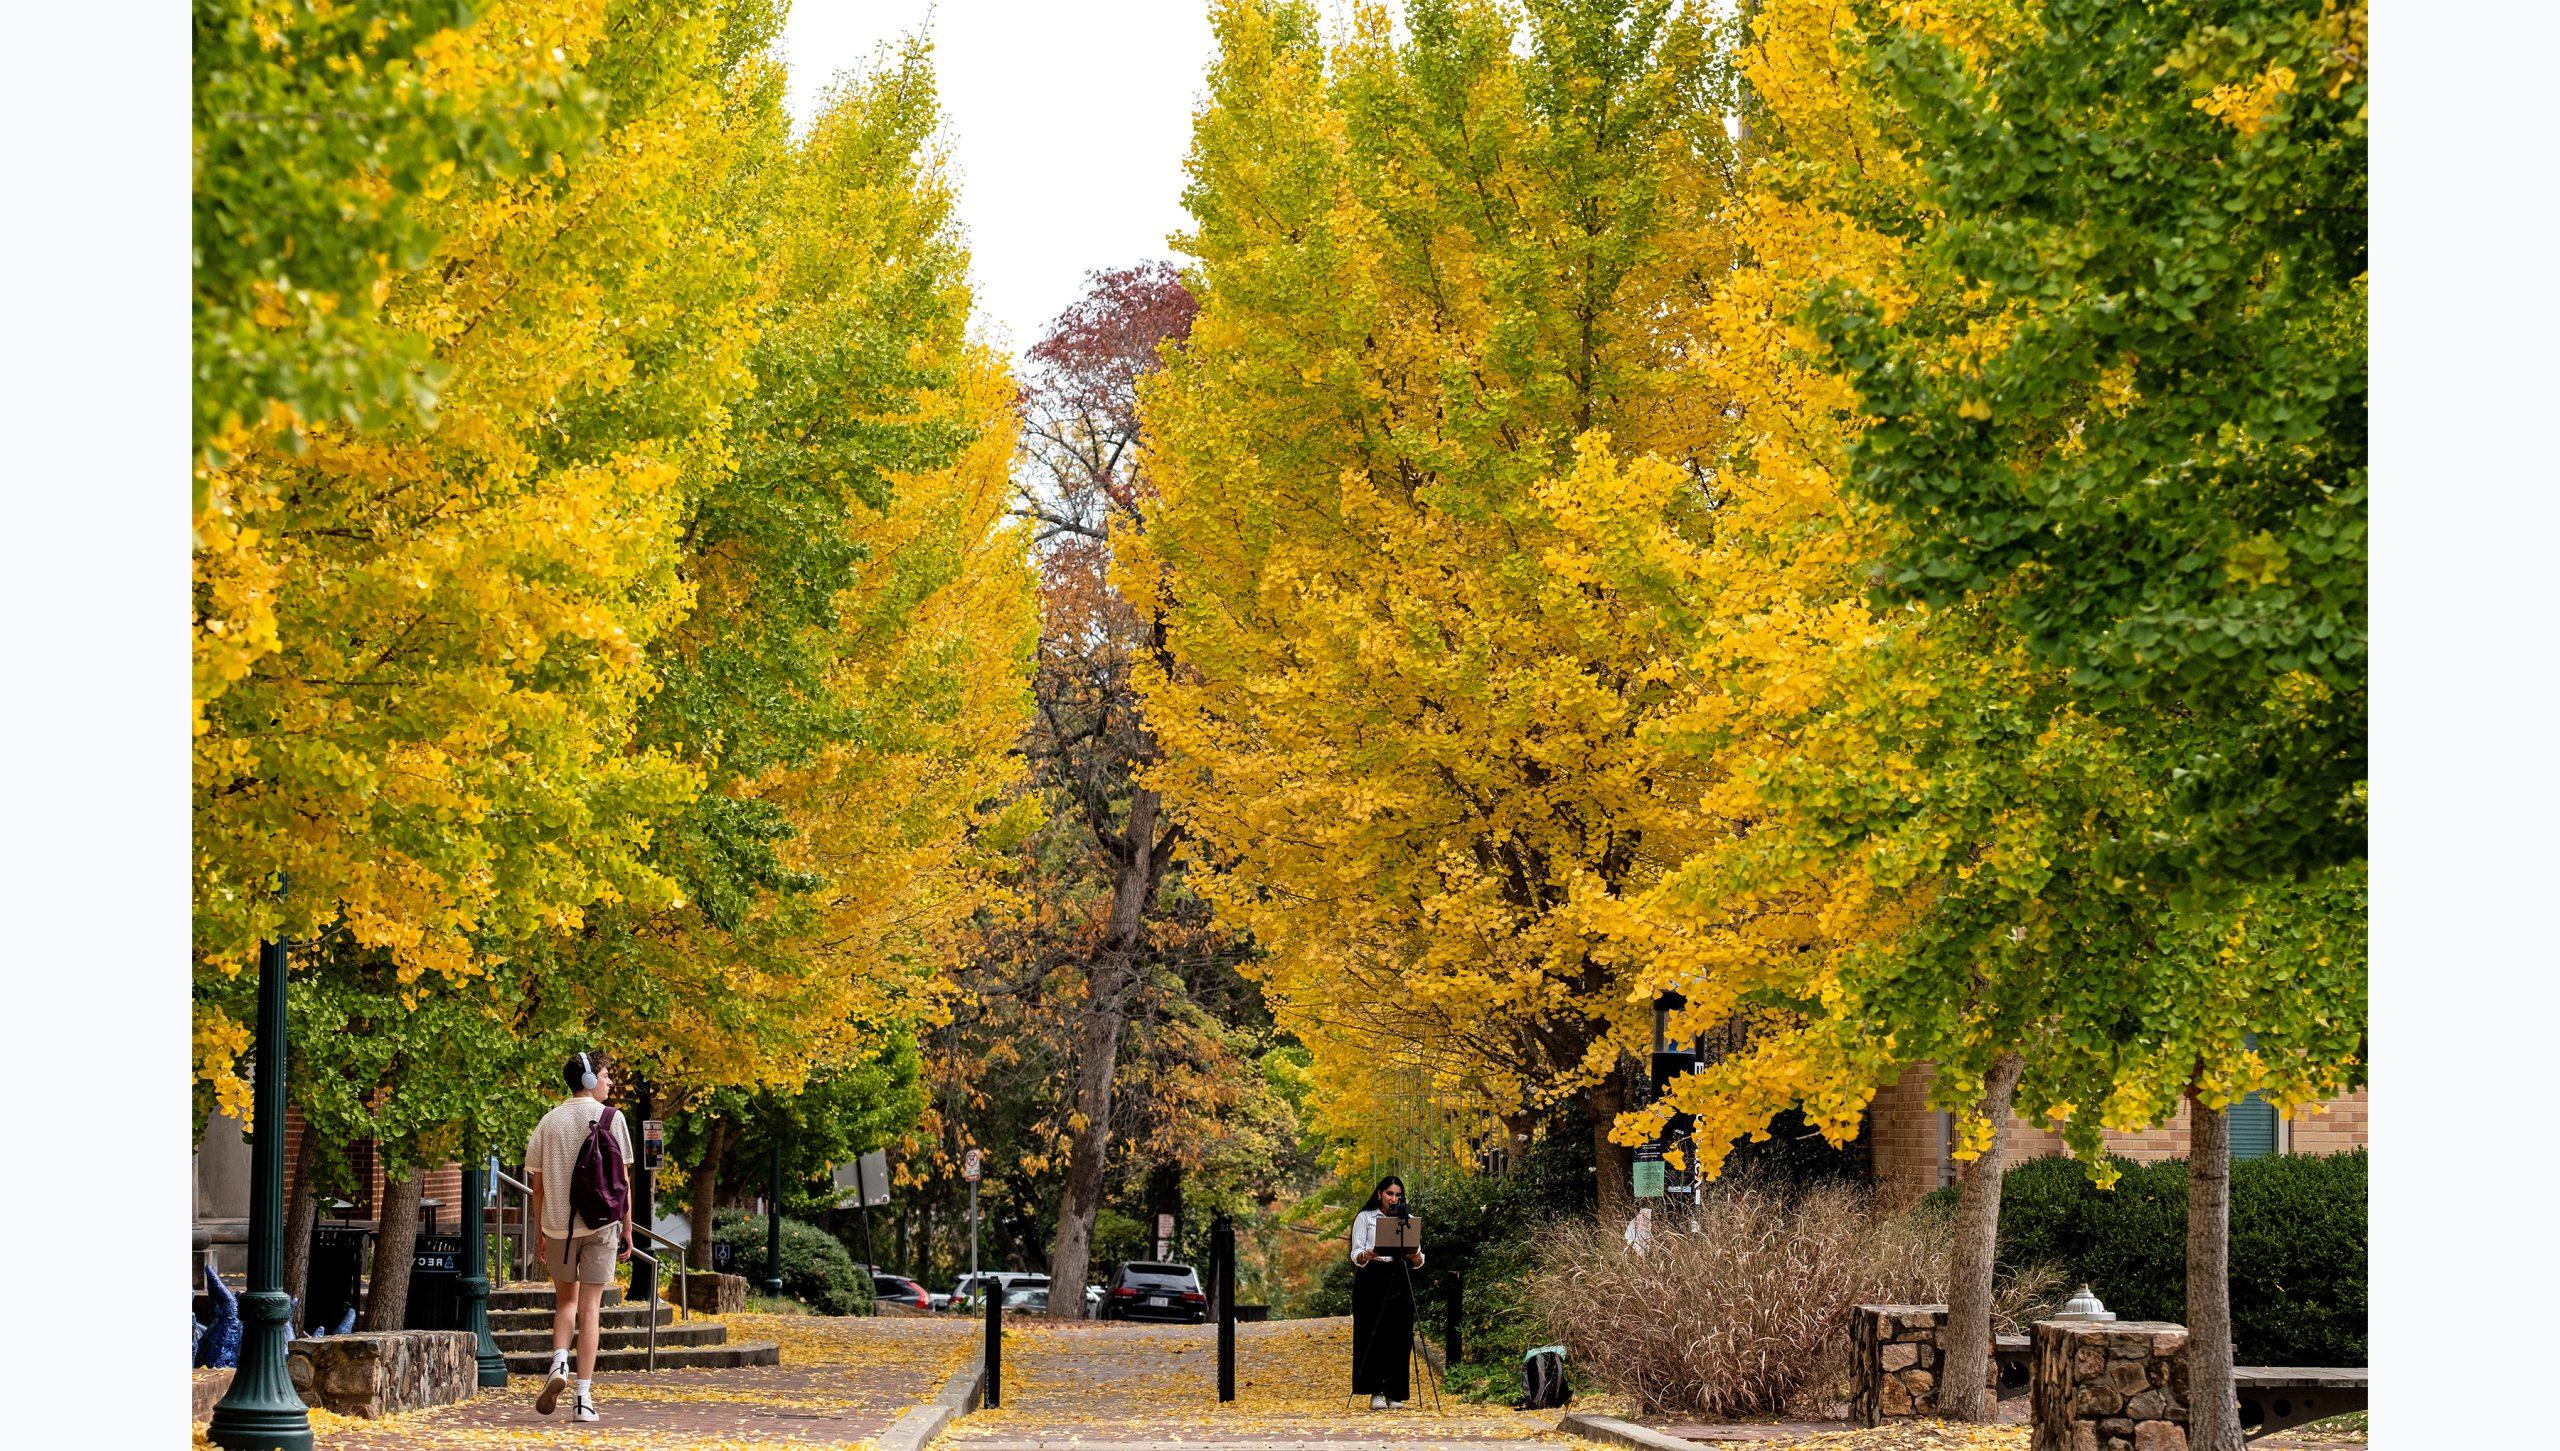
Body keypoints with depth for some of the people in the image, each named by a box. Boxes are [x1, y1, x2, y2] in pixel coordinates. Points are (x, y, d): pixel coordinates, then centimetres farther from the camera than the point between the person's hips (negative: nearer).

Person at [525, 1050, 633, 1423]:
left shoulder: (549, 1122, 5)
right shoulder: (611, 1118, -3)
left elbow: (538, 1185, 6)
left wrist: (541, 1235, 13)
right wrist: (627, 1231, 3)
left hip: (558, 1224, 2)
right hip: (599, 1224, -2)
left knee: (565, 1300, 20)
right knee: (589, 1308, 1)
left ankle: (559, 1362, -5)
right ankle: (584, 1397, -3)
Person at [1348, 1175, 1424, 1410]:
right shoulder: (1365, 1218, 7)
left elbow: (1418, 1260, 8)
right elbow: (1356, 1255, -2)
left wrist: (1416, 1257, -16)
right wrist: (1366, 1256, -25)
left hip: (1400, 1282, 3)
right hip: (1372, 1280, -3)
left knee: (1399, 1336, -2)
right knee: (1373, 1336, -8)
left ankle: (1394, 1392, 2)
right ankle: (1376, 1392, -8)